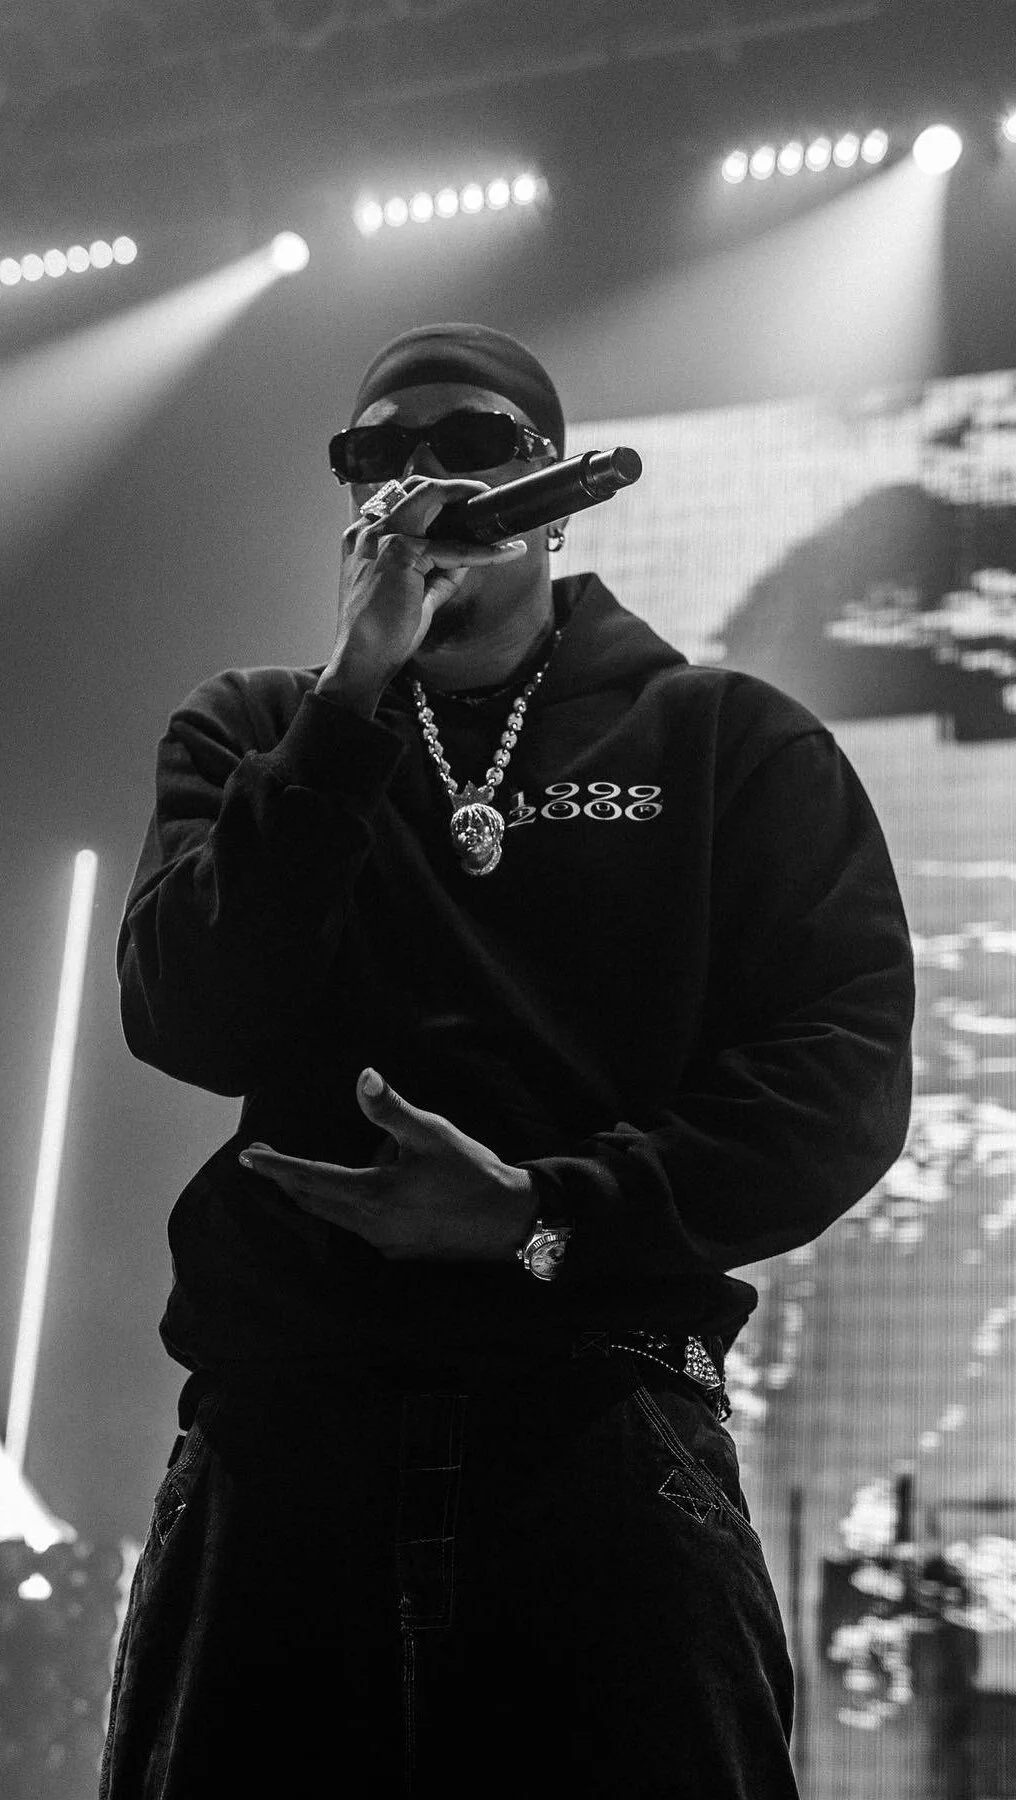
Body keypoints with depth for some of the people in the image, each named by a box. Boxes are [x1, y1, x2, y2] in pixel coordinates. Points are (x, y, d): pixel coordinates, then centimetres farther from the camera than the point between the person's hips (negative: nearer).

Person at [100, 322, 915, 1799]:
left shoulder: (729, 743, 9)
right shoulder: (253, 737, 14)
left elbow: (845, 1072, -2)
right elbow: (185, 1020, -3)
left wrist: (548, 1215, -13)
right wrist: (357, 693, -9)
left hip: (600, 1433, -1)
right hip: (282, 1422, 2)